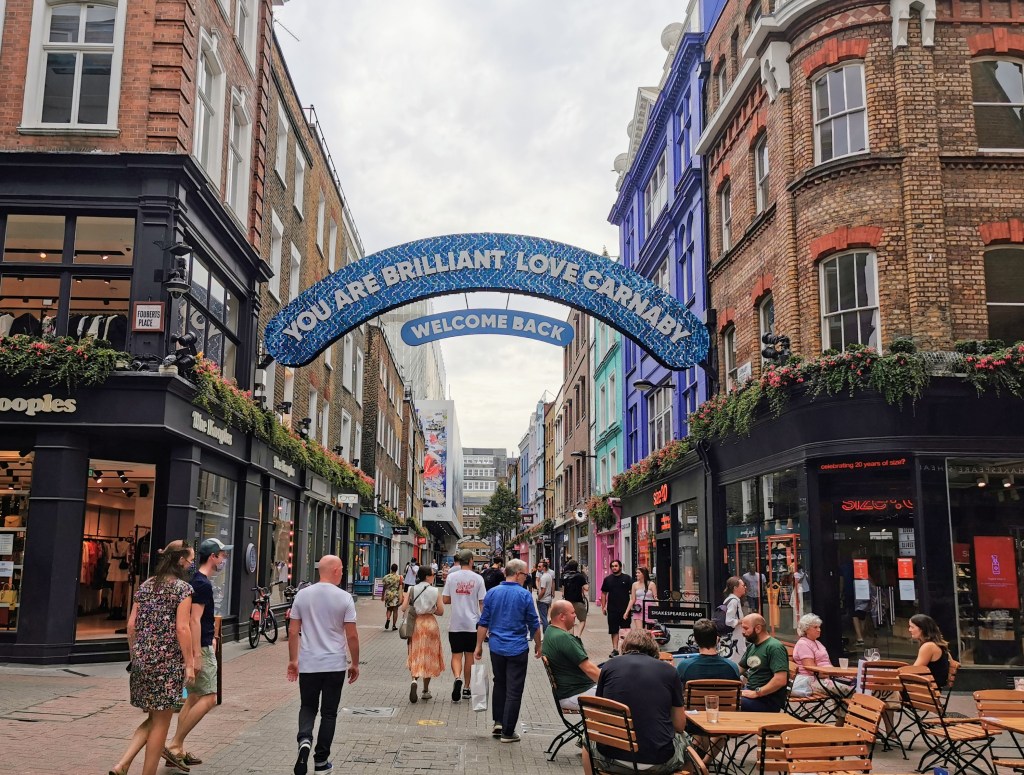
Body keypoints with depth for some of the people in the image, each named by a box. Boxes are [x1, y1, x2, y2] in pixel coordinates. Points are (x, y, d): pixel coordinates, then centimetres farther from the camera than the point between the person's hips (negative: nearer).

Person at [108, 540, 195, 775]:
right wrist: (189, 663, -11)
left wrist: (134, 655, 19)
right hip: (168, 661, -7)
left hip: (142, 659, 7)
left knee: (153, 719, 18)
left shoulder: (146, 585, 11)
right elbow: (182, 628, -15)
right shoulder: (183, 588, -9)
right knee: (161, 722, 5)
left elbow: (131, 624, 10)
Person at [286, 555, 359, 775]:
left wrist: (292, 660, 11)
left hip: (308, 664, 2)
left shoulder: (302, 595, -1)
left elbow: (293, 631, 2)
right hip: (335, 665, -2)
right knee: (328, 713, 10)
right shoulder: (344, 598, -8)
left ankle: (304, 739, -10)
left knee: (308, 707, 17)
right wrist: (355, 664, 5)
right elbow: (352, 635, -7)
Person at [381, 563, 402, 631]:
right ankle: (394, 625, 7)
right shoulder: (399, 578, -6)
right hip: (396, 595, -2)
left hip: (388, 594, 2)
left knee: (389, 609, 16)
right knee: (395, 610, 6)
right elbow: (400, 588, -8)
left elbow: (384, 587, 5)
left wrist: (382, 596, 16)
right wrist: (401, 597, -5)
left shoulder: (386, 577, -1)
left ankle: (388, 619, -12)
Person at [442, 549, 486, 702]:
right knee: (469, 655, 13)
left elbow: (445, 600, 0)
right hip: (472, 623, 0)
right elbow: (482, 603, -3)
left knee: (456, 655, 5)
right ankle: (466, 688, 21)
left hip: (455, 623, 0)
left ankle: (457, 678, -23)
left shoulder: (451, 577, -2)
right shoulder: (477, 578, -5)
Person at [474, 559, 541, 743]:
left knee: (499, 684, 21)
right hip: (517, 649, -4)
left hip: (496, 647, 4)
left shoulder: (492, 593, 1)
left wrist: (479, 645, 11)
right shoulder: (524, 595, -8)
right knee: (514, 690, 3)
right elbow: (534, 624, -2)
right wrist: (538, 645, 12)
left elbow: (483, 623, 3)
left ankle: (498, 722, 21)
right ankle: (508, 732, 7)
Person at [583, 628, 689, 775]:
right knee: (683, 739, 34)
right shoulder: (668, 670, 1)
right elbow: (679, 725, 8)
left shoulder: (609, 666, 3)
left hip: (612, 760, 0)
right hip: (660, 763, 0)